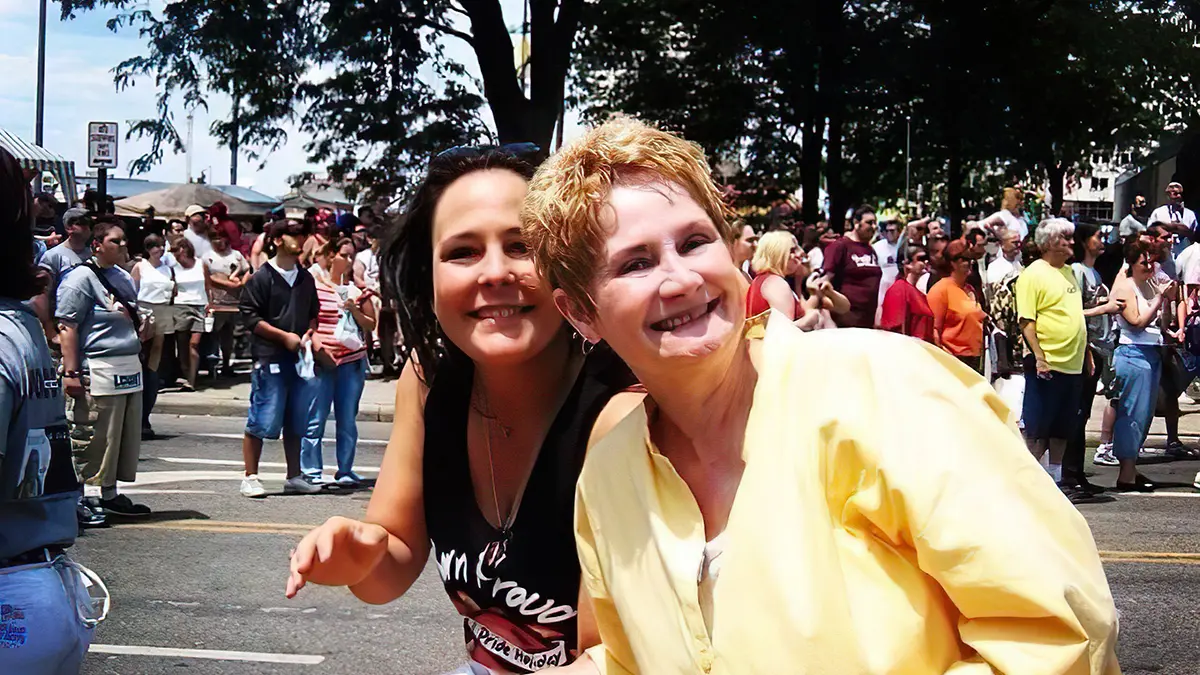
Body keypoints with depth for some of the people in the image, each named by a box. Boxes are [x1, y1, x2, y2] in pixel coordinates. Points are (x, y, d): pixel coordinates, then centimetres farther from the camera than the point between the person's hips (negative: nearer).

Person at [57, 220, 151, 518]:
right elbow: (68, 327, -14)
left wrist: (141, 323, 12)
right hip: (100, 368, -9)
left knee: (127, 436, 11)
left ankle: (111, 494, 21)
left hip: (130, 367, 9)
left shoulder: (124, 278, 18)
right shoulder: (81, 278, -8)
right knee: (100, 437, -6)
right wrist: (71, 372, -20)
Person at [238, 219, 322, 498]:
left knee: (296, 422, 12)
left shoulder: (305, 278, 14)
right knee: (262, 421, -5)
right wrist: (285, 336, -14)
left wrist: (308, 334, 3)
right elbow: (250, 317, -9)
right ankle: (250, 478, 3)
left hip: (299, 357, 6)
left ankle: (294, 477, 21)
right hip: (270, 357, -6)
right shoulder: (261, 277, -5)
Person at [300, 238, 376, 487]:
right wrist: (318, 346, -11)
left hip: (353, 360, 3)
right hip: (321, 361, -3)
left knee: (348, 420, 6)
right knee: (315, 419, -3)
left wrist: (354, 311, -4)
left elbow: (371, 325, 13)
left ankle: (345, 471, 14)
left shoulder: (357, 290, 12)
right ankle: (311, 471, 4)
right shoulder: (314, 285, 1)